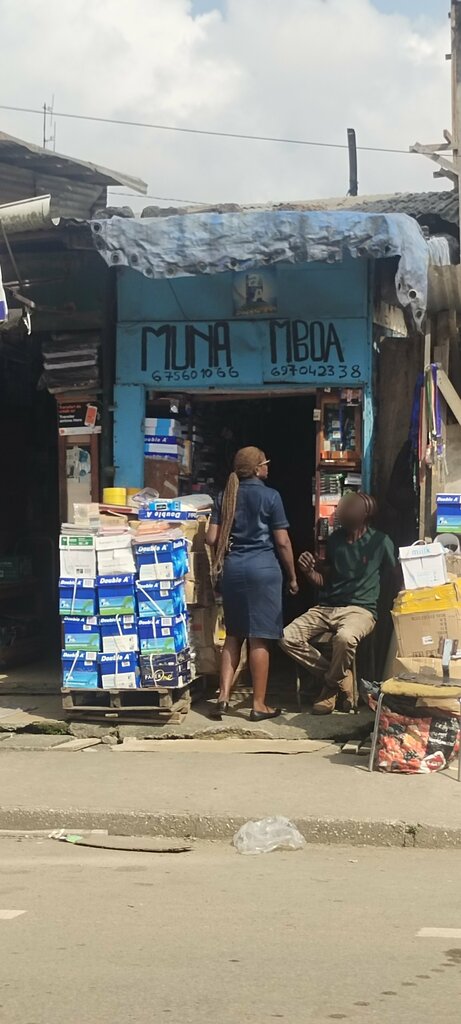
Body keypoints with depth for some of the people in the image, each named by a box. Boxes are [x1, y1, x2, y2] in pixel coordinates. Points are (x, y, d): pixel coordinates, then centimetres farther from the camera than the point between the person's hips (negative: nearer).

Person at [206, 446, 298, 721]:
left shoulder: (226, 496, 7)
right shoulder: (270, 496, -6)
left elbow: (212, 539, 4)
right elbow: (282, 542, -6)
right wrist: (292, 576, 3)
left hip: (232, 568, 5)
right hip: (263, 568, -5)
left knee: (234, 634, 14)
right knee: (259, 638, -1)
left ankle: (224, 696, 6)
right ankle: (259, 705, 3)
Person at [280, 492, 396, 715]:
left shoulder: (380, 542, -2)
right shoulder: (335, 539, 13)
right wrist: (309, 571, -1)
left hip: (360, 609, -6)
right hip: (327, 607, 6)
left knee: (345, 638, -40)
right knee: (288, 638, -17)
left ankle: (331, 687, -9)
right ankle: (341, 678, -3)